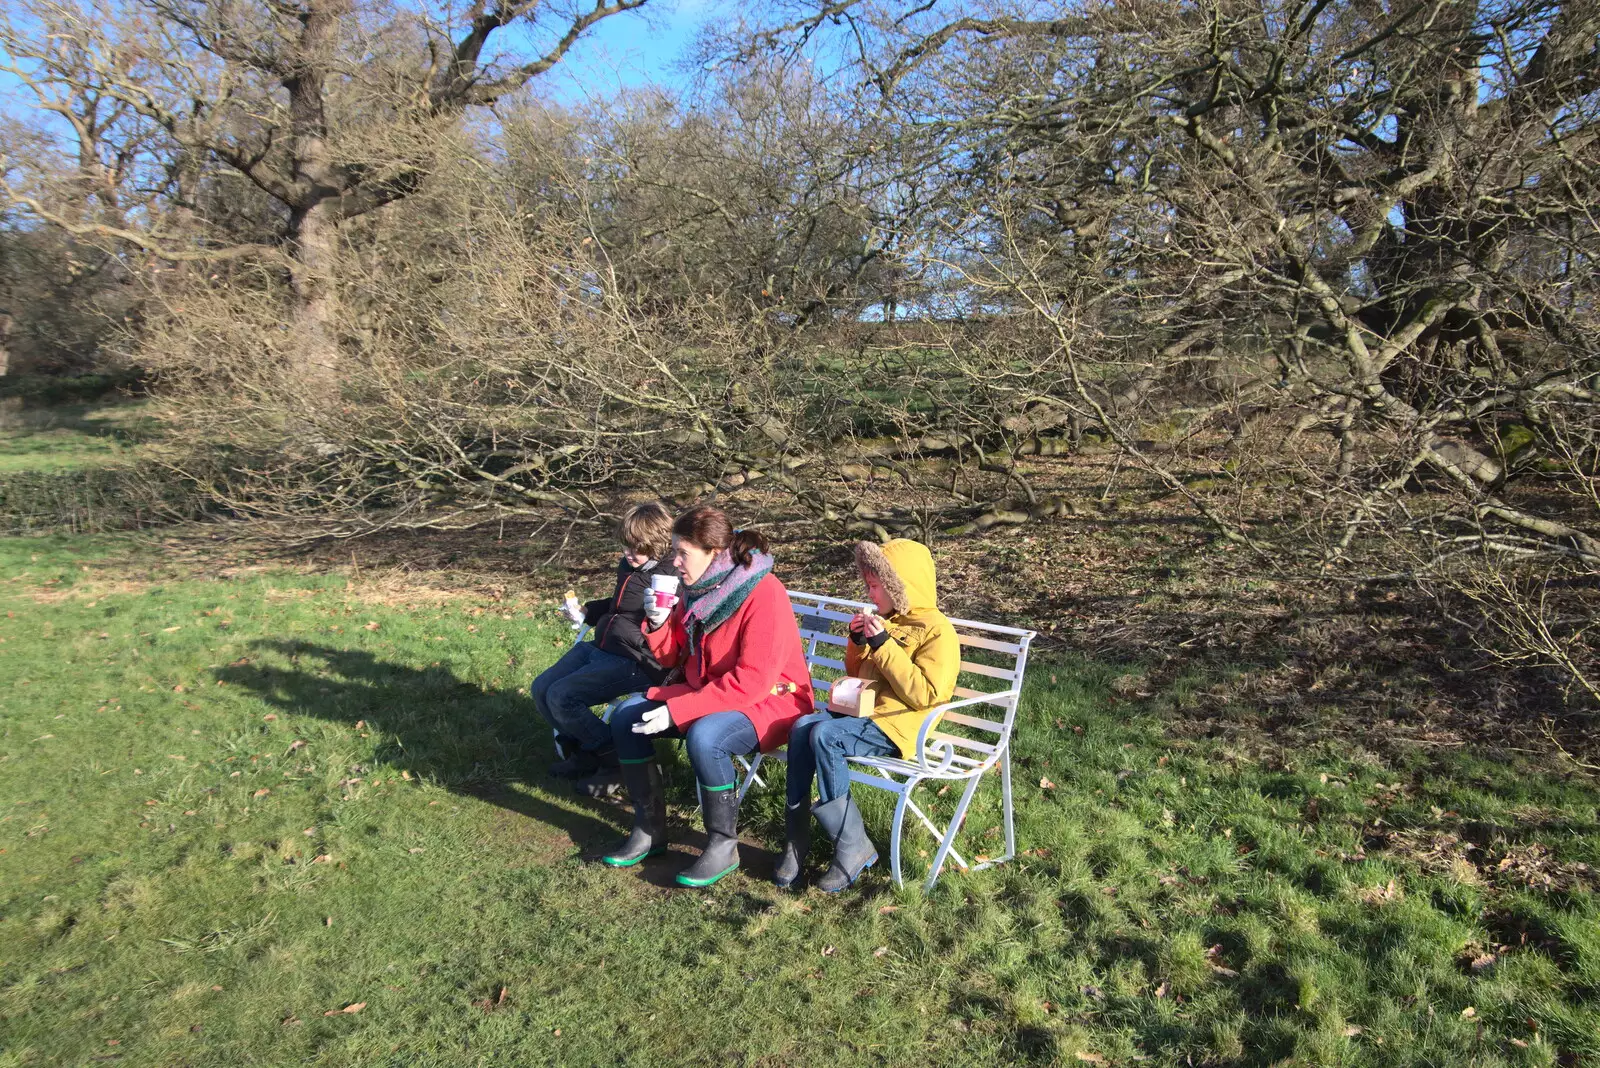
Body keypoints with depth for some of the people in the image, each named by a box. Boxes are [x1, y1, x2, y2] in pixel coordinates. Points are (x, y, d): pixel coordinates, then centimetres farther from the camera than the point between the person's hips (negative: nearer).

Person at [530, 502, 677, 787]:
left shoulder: (669, 580, -15)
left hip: (632, 663, -9)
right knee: (541, 689, 4)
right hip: (598, 647, 9)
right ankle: (582, 750, 20)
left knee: (562, 697, -20)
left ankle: (613, 760, -1)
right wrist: (585, 613, 17)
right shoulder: (627, 566, 11)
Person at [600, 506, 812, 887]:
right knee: (626, 717, -3)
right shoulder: (699, 588, 1)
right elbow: (673, 657, 10)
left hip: (768, 701, -8)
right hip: (704, 691, 9)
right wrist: (658, 623, -12)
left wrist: (677, 711, -28)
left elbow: (752, 680, -28)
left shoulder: (764, 594, -23)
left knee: (704, 737, -35)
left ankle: (723, 847, -12)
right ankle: (649, 830, 8)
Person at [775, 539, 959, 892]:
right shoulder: (886, 621, 18)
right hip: (861, 710, 7)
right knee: (801, 728, -22)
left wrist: (883, 644, -18)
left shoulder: (938, 631, -6)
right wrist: (857, 641, 7)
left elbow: (927, 694, -18)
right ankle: (796, 839, -19)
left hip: (896, 726, -7)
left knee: (823, 735, -30)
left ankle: (854, 847, -18)